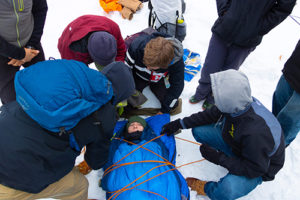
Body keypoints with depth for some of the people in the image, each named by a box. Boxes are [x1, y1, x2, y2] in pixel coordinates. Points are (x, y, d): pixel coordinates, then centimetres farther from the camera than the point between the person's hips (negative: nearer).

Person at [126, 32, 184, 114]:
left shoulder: (177, 62, -37)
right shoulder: (137, 45, -39)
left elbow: (177, 86, -21)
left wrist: (164, 110, -16)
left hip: (159, 80, 1)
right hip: (139, 76, 0)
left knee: (173, 104, -5)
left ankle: (153, 86, 20)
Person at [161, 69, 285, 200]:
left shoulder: (256, 133, -43)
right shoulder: (241, 102, -22)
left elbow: (255, 169, -27)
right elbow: (211, 114, -4)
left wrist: (220, 159, -29)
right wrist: (180, 124, -2)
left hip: (261, 168, -6)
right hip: (237, 143, 7)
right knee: (198, 130, -7)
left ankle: (207, 189, -1)